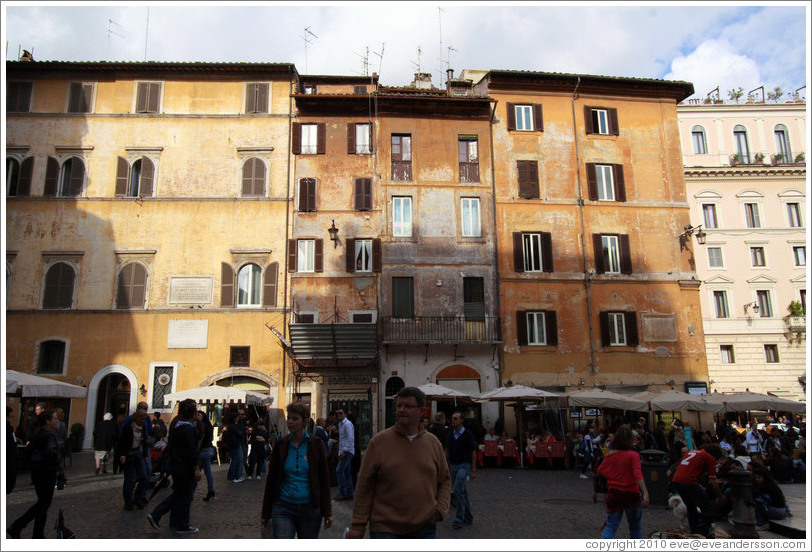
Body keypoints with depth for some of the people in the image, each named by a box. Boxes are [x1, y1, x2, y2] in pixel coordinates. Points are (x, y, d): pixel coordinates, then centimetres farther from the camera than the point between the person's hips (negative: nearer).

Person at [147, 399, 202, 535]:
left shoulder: (175, 427, 10)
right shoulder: (189, 429, -20)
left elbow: (170, 447, 18)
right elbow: (192, 450, -23)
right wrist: (196, 468, -20)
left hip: (175, 466, 9)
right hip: (186, 469, -9)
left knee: (177, 494, 20)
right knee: (185, 497, 2)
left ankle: (155, 515, 15)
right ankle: (182, 527, 11)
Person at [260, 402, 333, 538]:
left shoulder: (315, 444, -1)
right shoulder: (281, 445, 2)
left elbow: (324, 480, 1)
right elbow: (271, 480, 7)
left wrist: (327, 512, 0)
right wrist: (265, 513, 8)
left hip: (310, 509, 0)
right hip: (284, 508, 0)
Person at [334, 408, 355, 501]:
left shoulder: (347, 424, -12)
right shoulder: (340, 424, 17)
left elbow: (350, 439, -18)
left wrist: (344, 451, -20)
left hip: (347, 451, -9)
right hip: (343, 451, 9)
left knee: (339, 470, -13)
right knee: (347, 472, 9)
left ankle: (342, 492, -8)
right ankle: (349, 494, 13)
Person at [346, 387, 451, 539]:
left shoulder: (433, 443, 5)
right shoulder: (378, 442, -4)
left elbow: (445, 481, 15)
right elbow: (364, 487, -3)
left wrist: (441, 509, 0)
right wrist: (358, 525, -4)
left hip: (424, 527, 3)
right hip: (385, 529, -3)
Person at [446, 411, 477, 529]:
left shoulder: (467, 434, -8)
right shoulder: (450, 434, 6)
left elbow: (473, 453, -5)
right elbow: (447, 451, 13)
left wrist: (473, 470, -7)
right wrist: (446, 466, 7)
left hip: (464, 465, -5)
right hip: (453, 466, 5)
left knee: (457, 490, -18)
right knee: (462, 492, 10)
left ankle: (459, 518, -10)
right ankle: (468, 517, 22)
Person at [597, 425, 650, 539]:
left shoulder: (610, 455, -1)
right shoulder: (633, 455, -12)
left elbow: (600, 471, 9)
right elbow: (638, 475, -24)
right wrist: (645, 493, -29)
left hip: (613, 494, 2)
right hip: (631, 494, -2)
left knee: (610, 525, 5)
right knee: (635, 525, 20)